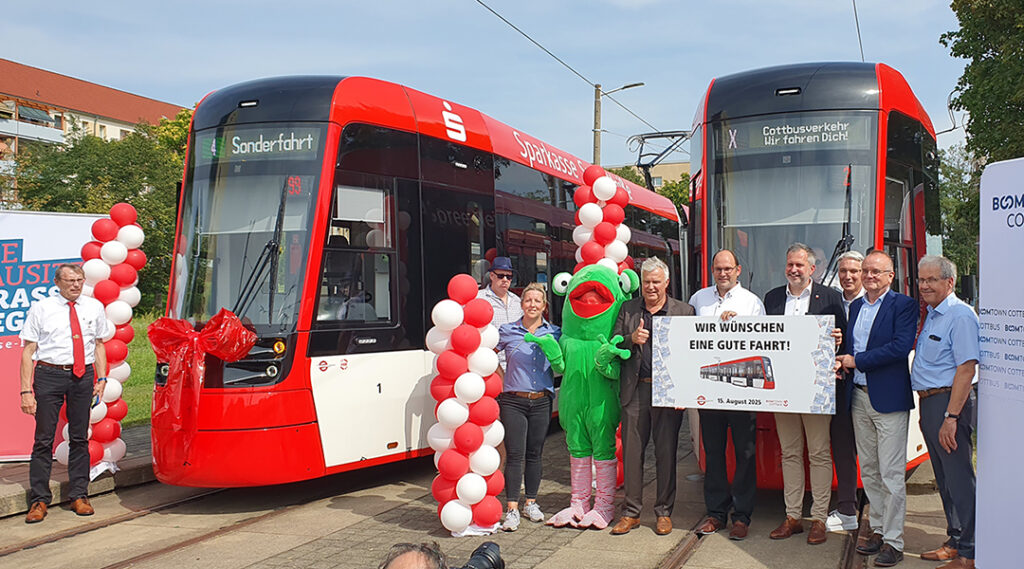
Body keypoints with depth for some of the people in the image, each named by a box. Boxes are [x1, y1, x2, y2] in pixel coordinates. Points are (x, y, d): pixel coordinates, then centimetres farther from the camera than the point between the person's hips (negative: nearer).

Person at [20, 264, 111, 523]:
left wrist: (101, 378, 6)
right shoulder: (41, 309, 2)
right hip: (49, 375, -2)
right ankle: (39, 500, 10)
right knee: (44, 439, 0)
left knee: (79, 438, 8)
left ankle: (79, 495, 18)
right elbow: (28, 351, 0)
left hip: (83, 376, 2)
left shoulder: (94, 308, 10)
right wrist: (26, 390, -7)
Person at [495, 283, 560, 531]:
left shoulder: (555, 333, 6)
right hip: (513, 401, -2)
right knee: (514, 455, -4)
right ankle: (512, 509, 1)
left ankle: (531, 503, 23)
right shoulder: (507, 332, 2)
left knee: (534, 454, 10)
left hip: (542, 401, 2)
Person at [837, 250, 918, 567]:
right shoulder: (855, 306, 15)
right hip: (859, 397, 7)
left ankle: (893, 542, 4)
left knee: (891, 474, -3)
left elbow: (901, 347, -18)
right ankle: (878, 530, 24)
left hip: (889, 398, -7)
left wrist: (857, 361, -13)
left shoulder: (903, 305, -6)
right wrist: (842, 363, -3)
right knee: (868, 470, 13)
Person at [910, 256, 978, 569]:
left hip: (948, 403, -10)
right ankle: (954, 541, 27)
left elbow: (966, 368, -20)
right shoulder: (931, 315, 16)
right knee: (944, 478, 16)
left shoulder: (960, 315, -13)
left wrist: (950, 417, -24)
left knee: (958, 478, -3)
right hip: (928, 402, 10)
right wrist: (926, 411, 16)